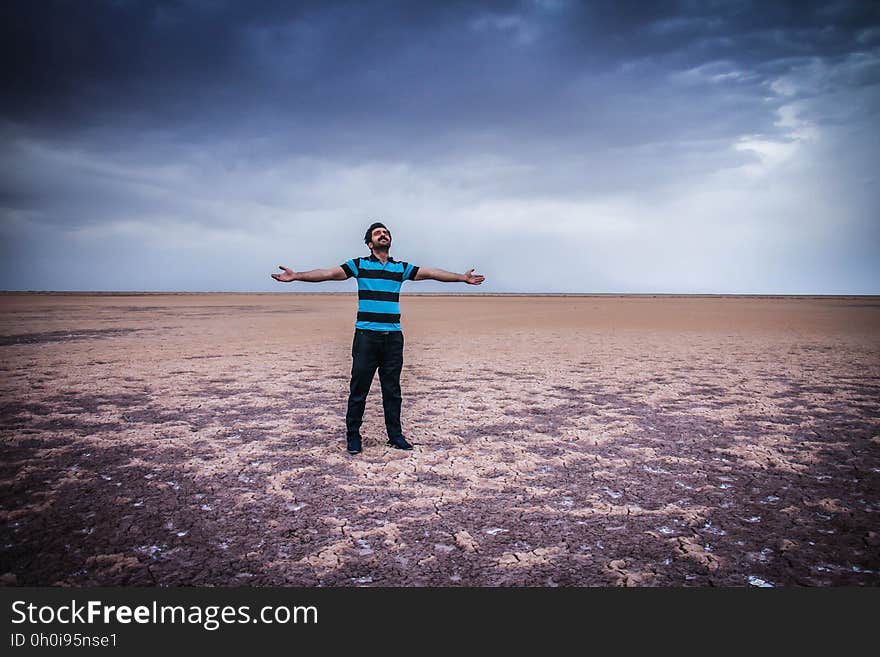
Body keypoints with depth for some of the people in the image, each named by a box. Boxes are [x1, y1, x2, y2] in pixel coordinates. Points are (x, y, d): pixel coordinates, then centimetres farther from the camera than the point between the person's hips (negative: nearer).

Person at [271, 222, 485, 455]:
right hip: (366, 335, -3)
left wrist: (462, 277, 13)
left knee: (392, 389, 10)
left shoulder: (401, 268, 14)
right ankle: (353, 436, 12)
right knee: (359, 389, 1)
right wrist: (296, 276, -16)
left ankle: (395, 435, 20)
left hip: (393, 337, 3)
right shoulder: (359, 265, 4)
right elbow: (329, 273, -5)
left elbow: (431, 273, 14)